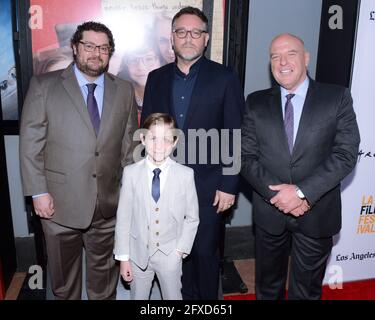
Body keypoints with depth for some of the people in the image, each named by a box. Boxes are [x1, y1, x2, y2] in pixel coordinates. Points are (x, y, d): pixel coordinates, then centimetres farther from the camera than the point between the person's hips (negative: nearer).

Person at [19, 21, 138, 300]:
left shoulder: (124, 90, 4)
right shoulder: (44, 86, -3)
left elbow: (129, 145, 6)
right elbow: (30, 144, -5)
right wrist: (38, 193, -9)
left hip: (109, 202, 2)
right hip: (59, 202, -1)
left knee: (104, 271, 19)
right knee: (63, 273, 18)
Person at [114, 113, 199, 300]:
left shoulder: (186, 174, -12)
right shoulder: (131, 172, -11)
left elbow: (192, 218, -2)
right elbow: (123, 217, -6)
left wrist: (181, 249, -7)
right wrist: (123, 257, -3)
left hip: (170, 255, 0)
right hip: (138, 253, 1)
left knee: (173, 296, 18)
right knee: (138, 297, 20)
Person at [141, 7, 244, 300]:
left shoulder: (225, 78, -5)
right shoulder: (157, 78, 5)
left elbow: (235, 138, -6)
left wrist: (228, 186, -9)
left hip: (207, 186, -3)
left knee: (205, 252, 10)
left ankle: (208, 298, 34)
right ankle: (187, 296, 39)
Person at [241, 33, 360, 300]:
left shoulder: (337, 98, -4)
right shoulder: (256, 103, 2)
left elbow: (346, 154, -11)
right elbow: (246, 157, -3)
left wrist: (303, 192, -20)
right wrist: (277, 193, -16)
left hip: (316, 214, -1)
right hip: (270, 212, 2)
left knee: (307, 288, 18)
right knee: (268, 286, 20)